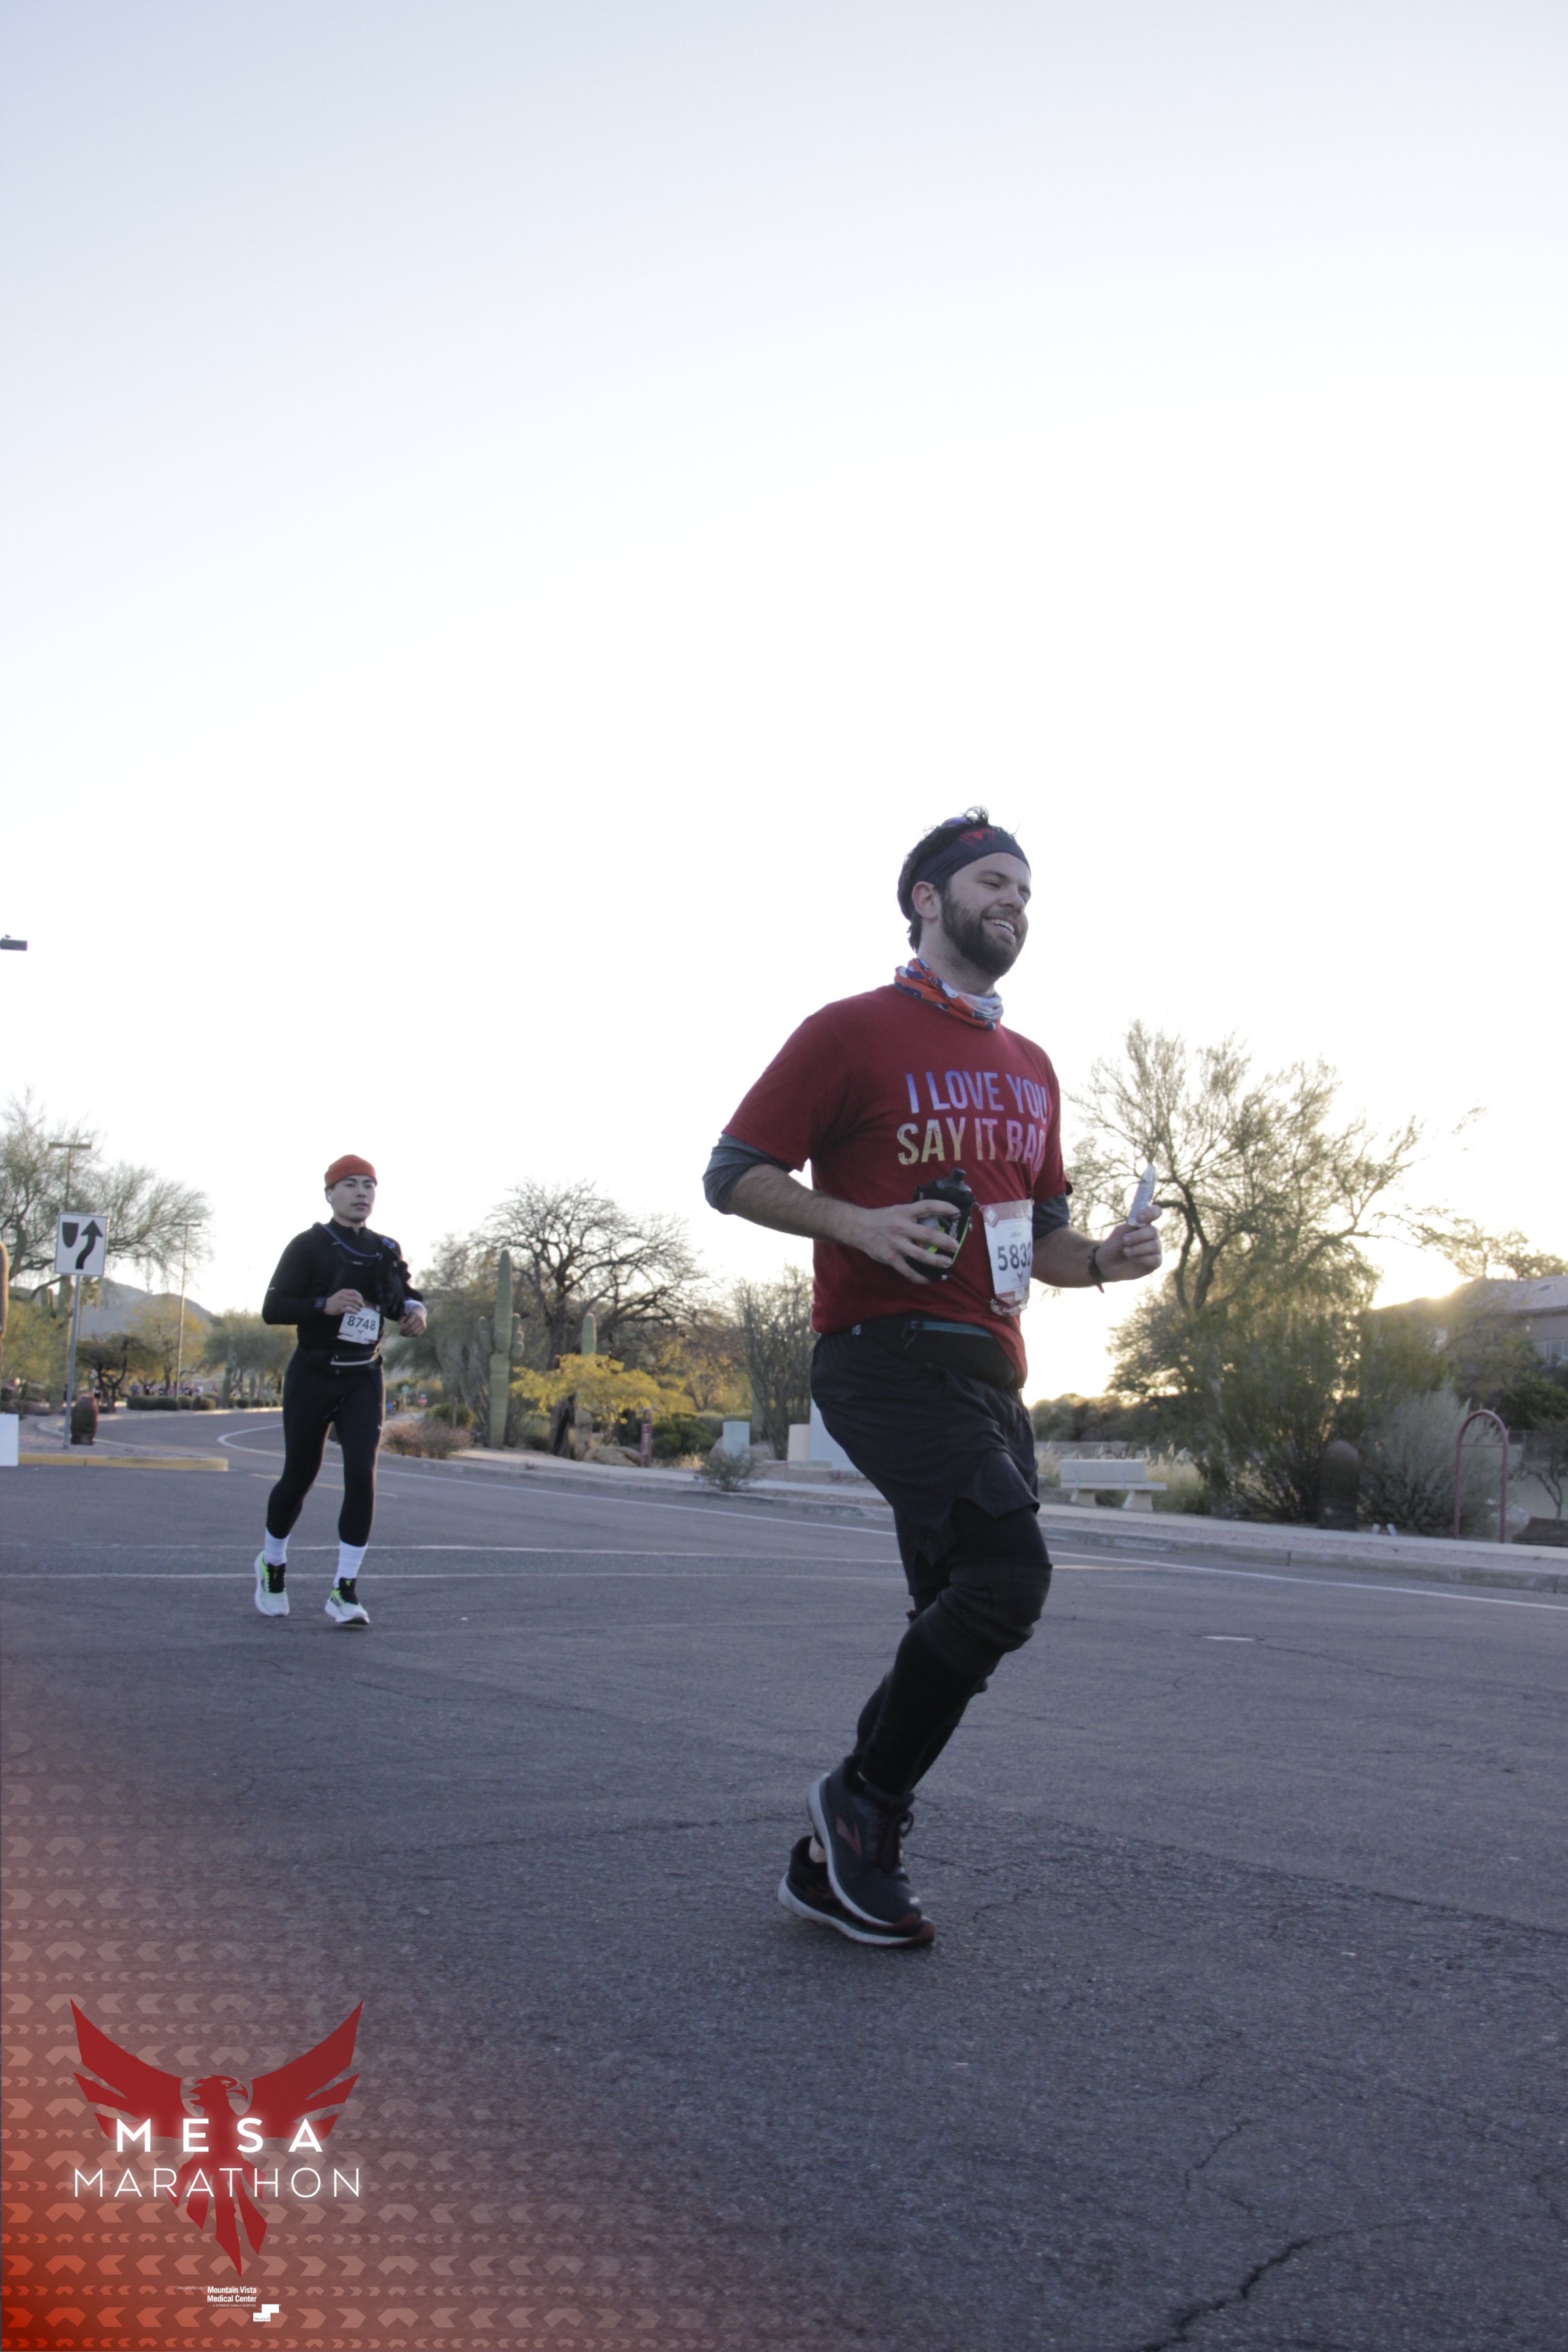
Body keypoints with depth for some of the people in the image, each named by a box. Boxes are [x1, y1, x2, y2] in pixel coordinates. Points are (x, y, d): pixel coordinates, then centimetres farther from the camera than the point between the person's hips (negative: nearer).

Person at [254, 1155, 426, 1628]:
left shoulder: (385, 1251, 8)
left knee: (361, 1477, -12)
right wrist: (325, 1305, -26)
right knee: (299, 1478, 8)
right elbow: (272, 1309, -11)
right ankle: (272, 1564, 35)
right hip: (312, 1377, -3)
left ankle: (344, 1590, -8)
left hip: (363, 1380, 3)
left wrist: (414, 1311, 0)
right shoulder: (308, 1246, -5)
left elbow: (401, 1296, 23)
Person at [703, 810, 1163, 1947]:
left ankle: (833, 1863, 22)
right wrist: (857, 1222, -18)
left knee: (963, 1621, 8)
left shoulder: (1031, 1068, 21)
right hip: (887, 1354, -8)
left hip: (990, 1374, 8)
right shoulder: (854, 1031, -1)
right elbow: (732, 1174, -2)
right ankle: (865, 1796, -2)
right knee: (1010, 1567, -24)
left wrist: (1102, 1258, 5)